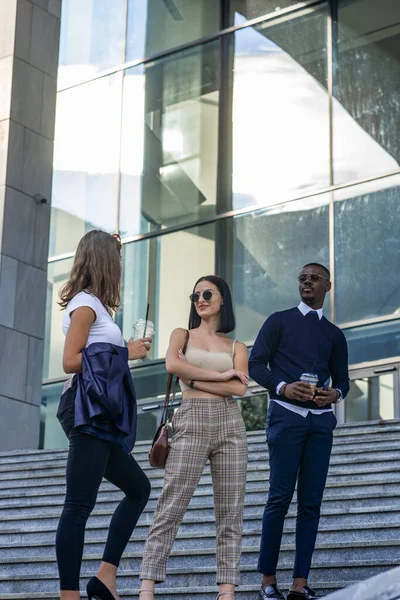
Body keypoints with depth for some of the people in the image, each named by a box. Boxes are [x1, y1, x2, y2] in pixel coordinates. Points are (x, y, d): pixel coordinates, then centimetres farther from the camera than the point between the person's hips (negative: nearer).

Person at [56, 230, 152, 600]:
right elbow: (70, 362, -13)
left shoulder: (91, 304, 21)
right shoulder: (85, 303, -5)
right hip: (91, 416, -10)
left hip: (102, 420, 10)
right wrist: (126, 353, -8)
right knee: (80, 504, -11)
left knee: (138, 488, 17)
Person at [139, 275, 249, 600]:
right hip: (192, 423, -2)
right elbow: (173, 364, -10)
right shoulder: (182, 335, 13)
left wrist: (194, 380, -6)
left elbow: (240, 388, -3)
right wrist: (219, 376, -7)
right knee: (170, 509, -9)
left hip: (230, 425, 2)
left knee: (230, 513, -2)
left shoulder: (237, 347, 15)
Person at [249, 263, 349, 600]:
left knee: (311, 502, -1)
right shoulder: (279, 322, 9)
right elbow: (256, 363, 2)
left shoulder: (334, 334, 19)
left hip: (321, 420, 4)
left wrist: (336, 393, -5)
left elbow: (342, 379, 19)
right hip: (287, 416, -3)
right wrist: (282, 387, -15)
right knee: (280, 498, -8)